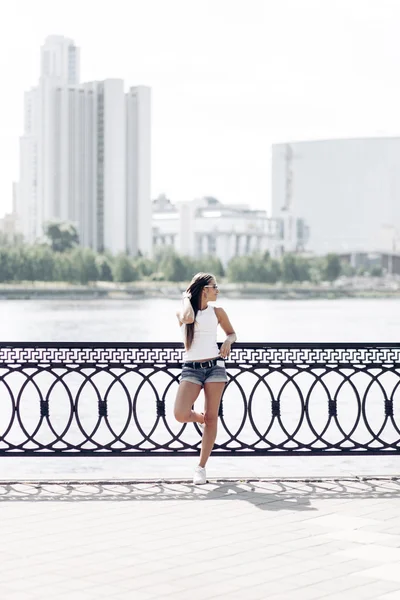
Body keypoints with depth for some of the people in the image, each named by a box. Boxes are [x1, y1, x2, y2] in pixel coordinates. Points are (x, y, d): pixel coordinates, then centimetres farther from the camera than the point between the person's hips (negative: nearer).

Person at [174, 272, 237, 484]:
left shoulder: (217, 312, 8)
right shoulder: (182, 312, 2)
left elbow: (232, 332, 21)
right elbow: (188, 318, -22)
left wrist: (228, 341, -1)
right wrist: (187, 298, -5)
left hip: (214, 366, 2)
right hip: (191, 369, -1)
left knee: (211, 417, 0)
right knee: (180, 415, -17)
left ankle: (201, 467, 10)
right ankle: (199, 418, 20)